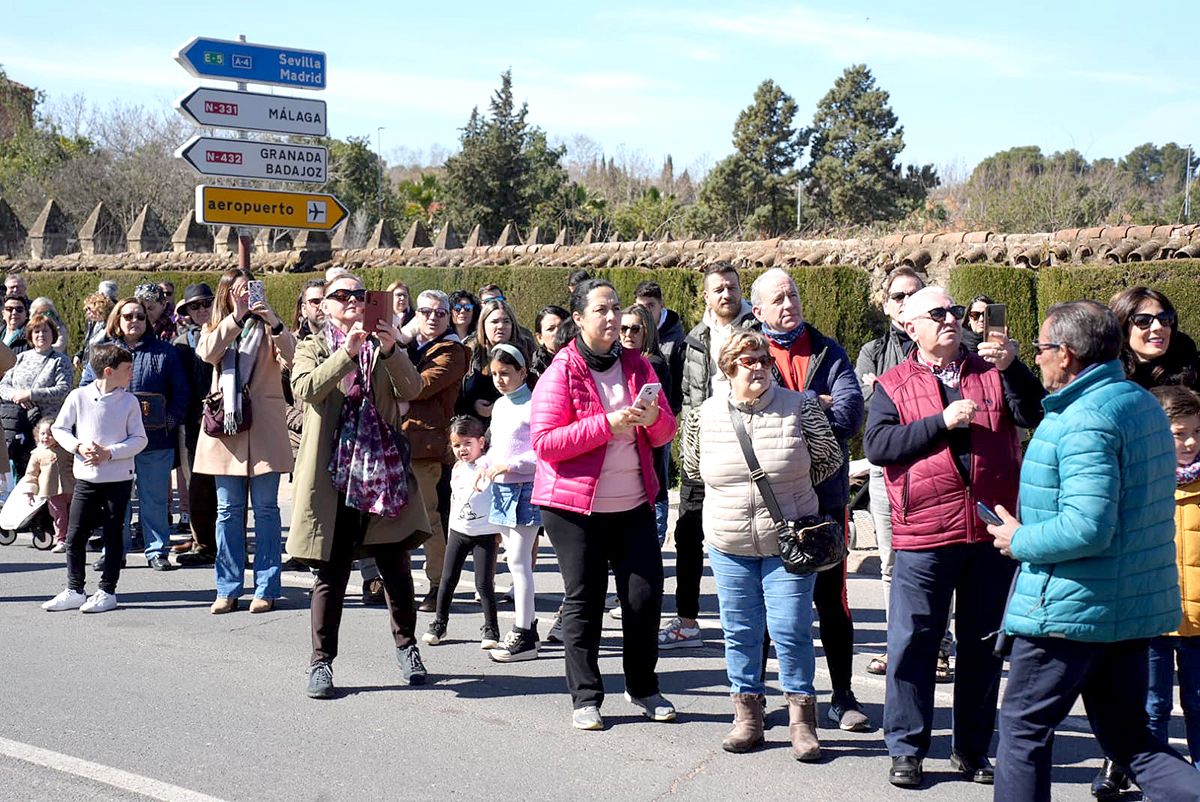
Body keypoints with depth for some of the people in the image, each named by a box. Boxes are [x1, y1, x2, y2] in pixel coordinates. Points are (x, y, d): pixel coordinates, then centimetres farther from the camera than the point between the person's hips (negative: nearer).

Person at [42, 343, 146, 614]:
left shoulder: (129, 401, -3)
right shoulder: (79, 397, -3)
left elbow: (139, 439, -4)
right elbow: (59, 428, 4)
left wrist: (109, 453, -16)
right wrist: (78, 446, -13)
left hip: (118, 478, -1)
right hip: (86, 477, 1)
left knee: (113, 535, 5)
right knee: (74, 535, 3)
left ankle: (107, 591, 14)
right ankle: (74, 590, 15)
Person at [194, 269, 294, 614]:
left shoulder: (267, 326, 6)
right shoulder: (216, 327, 13)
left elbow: (289, 356, -14)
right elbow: (207, 353, -10)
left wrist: (275, 323, -29)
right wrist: (235, 317, -17)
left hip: (263, 426, -3)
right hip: (225, 424, 3)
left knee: (265, 508, 0)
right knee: (228, 510, 6)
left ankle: (266, 588, 5)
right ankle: (228, 588, 12)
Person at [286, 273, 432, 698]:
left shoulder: (381, 347, 14)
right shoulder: (313, 348, 8)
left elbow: (411, 389, -3)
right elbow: (306, 389, -14)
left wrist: (391, 351, -19)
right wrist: (347, 352, -23)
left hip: (386, 474, 2)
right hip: (334, 476, -2)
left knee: (396, 567, 7)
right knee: (332, 573, 0)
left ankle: (406, 647, 23)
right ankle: (321, 661, 8)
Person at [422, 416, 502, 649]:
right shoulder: (457, 468, 11)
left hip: (485, 533, -6)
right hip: (458, 531, 6)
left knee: (484, 583, -4)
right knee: (447, 580, 9)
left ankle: (491, 628, 8)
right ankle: (439, 624, 22)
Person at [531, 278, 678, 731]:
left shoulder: (636, 365, 8)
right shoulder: (562, 370, -6)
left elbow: (665, 433, 11)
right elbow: (544, 441, -14)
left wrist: (654, 417, -14)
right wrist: (607, 424, -22)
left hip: (634, 504, 4)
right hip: (576, 505, -4)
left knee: (646, 595, 2)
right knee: (584, 600, 1)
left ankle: (643, 688, 20)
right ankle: (585, 698, 12)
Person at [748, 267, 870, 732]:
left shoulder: (828, 352, 8)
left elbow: (849, 415, -6)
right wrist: (815, 404, -11)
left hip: (824, 497, 1)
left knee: (831, 599, 6)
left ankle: (843, 697, 14)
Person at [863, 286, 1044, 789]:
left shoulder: (992, 373, 11)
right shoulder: (895, 385, 5)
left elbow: (1035, 415, -2)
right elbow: (876, 444, -9)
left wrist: (1011, 367, -16)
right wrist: (941, 422, -15)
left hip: (991, 532, 3)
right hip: (924, 539, -2)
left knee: (984, 643, 10)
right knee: (913, 642, 0)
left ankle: (972, 748, 22)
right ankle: (906, 749, 11)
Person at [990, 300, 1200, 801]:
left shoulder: (1084, 422, -20)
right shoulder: (1144, 404, 10)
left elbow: (1087, 528, -28)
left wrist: (1020, 541, -12)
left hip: (1072, 609, -9)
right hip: (1136, 605, 9)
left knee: (1023, 727, 7)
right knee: (1124, 734, 13)